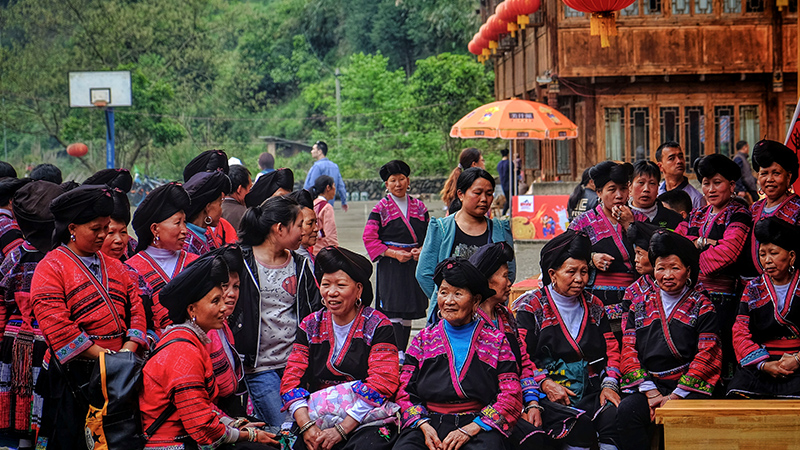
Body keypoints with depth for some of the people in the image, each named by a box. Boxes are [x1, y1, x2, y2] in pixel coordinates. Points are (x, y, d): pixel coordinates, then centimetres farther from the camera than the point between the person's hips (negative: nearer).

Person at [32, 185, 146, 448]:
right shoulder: (50, 268, -6)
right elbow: (56, 325, -16)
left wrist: (127, 350, -9)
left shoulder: (113, 266, 16)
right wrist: (104, 355, -17)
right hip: (73, 375, -6)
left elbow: (136, 308, 10)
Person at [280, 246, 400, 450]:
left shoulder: (378, 326, 0)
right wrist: (306, 425, -13)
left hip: (368, 420, -3)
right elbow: (291, 379, 6)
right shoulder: (311, 326, 13)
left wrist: (341, 430, -18)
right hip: (317, 421, 3)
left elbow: (383, 383, -11)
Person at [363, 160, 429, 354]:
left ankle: (402, 353, 13)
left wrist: (422, 250, -6)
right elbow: (369, 238, -5)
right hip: (390, 266, -4)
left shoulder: (419, 206, 11)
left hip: (415, 264, 4)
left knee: (408, 313, 6)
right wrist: (394, 253, -12)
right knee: (393, 312, -10)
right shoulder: (381, 208, 0)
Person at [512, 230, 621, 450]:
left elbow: (612, 349, 18)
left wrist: (609, 384, 0)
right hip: (549, 397, -4)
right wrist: (545, 384, -17)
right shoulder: (531, 306, 5)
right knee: (580, 425, -32)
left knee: (615, 416, -28)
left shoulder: (593, 306, 19)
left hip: (591, 391, 4)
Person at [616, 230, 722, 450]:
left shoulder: (702, 306, 9)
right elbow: (629, 351, 10)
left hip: (689, 387, -2)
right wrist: (651, 392, -6)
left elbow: (706, 356, 0)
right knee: (626, 411, -30)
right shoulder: (641, 305, 18)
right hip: (647, 384, 2)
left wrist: (675, 396, -11)